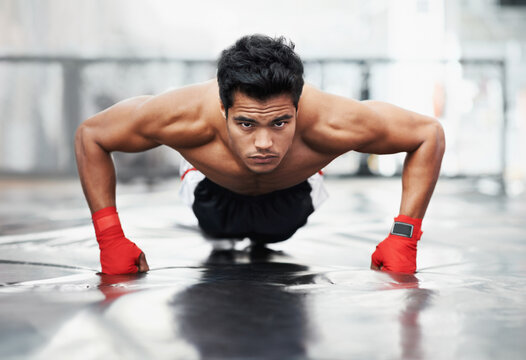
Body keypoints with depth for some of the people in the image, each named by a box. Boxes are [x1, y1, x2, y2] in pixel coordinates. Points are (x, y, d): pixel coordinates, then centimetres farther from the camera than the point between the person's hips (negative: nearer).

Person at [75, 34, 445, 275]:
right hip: (217, 193, 0)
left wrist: (403, 238, -37)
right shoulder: (186, 117, -48)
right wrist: (110, 238, -34)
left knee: (275, 235, 35)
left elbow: (429, 133, -32)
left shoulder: (329, 122, -48)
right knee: (215, 232, 33)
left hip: (290, 197, 1)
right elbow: (90, 134, -30)